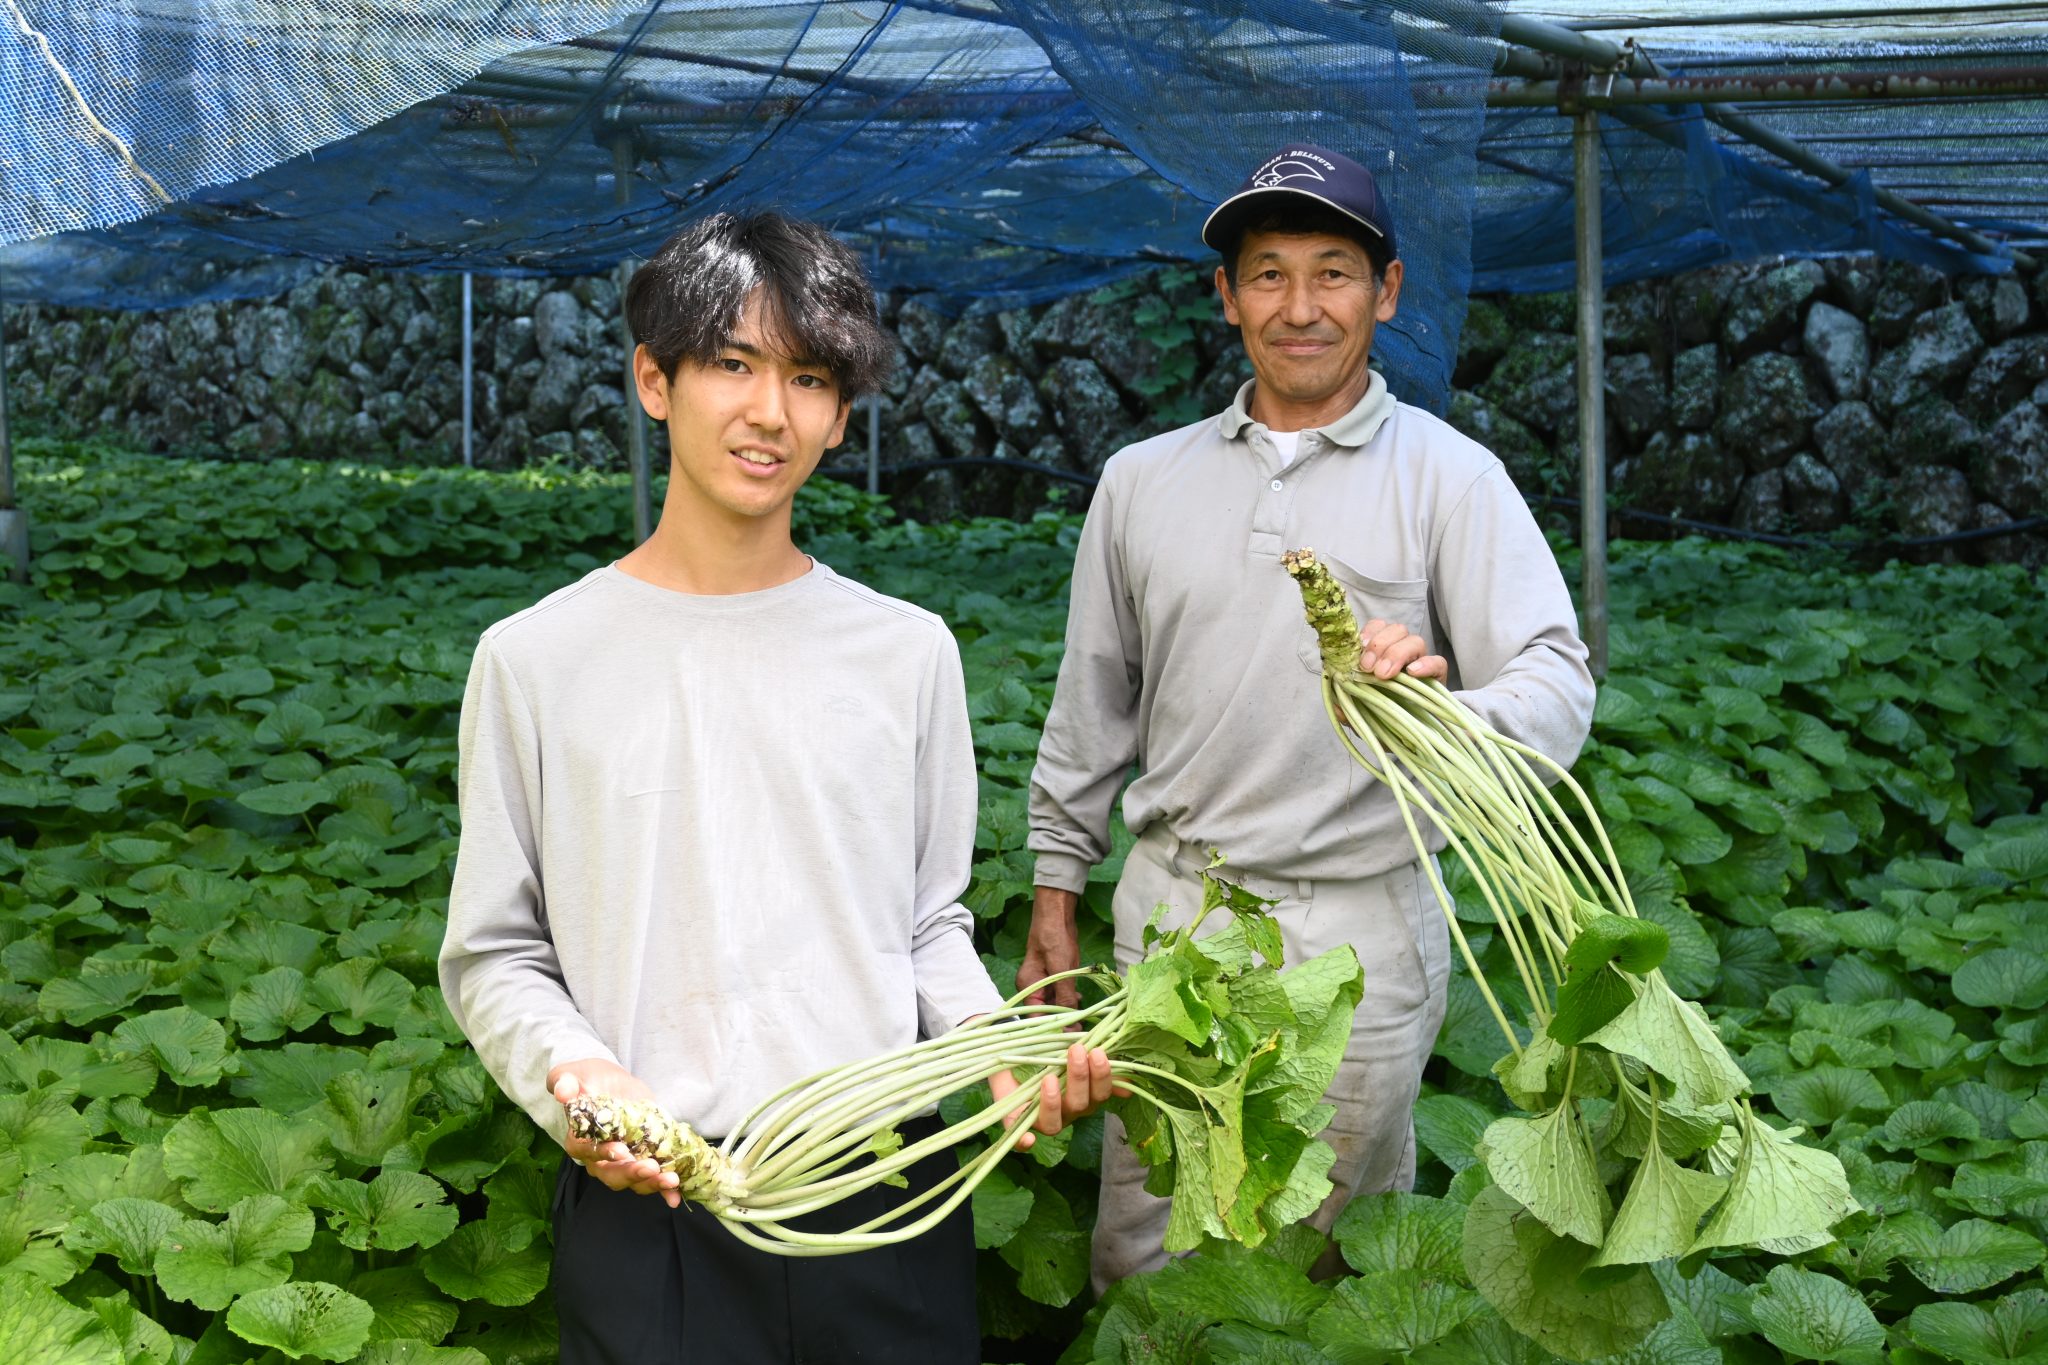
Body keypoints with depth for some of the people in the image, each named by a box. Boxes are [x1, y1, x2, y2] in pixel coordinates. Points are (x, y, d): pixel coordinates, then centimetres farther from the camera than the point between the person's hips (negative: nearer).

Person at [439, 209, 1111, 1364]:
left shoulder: (910, 651, 4)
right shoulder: (536, 659, -2)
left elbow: (931, 926, 10)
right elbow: (496, 958, 2)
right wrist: (566, 1071, -16)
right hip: (649, 1206, -2)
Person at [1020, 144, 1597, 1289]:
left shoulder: (1450, 477, -4)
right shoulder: (1143, 480, 8)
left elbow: (1559, 685, -15)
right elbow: (1092, 701, 16)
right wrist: (1056, 890, 15)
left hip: (1360, 925, -2)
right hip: (1171, 907, 3)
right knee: (1140, 1265, 9)